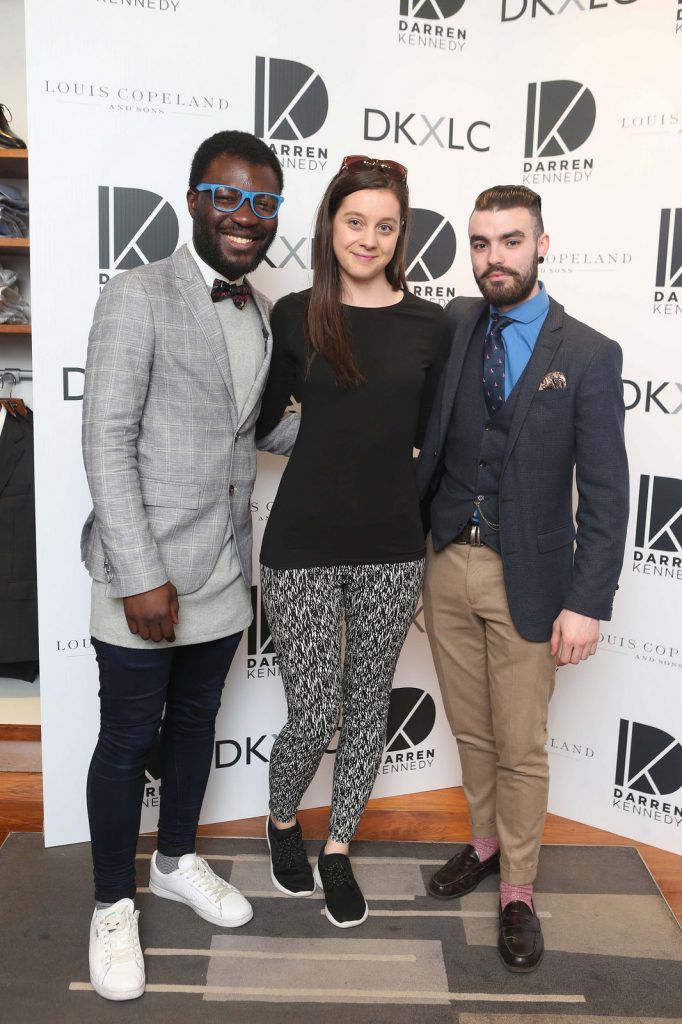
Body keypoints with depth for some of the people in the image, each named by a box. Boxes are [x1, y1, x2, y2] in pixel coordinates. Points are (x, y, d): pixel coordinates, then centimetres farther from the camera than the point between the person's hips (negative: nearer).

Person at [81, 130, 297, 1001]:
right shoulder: (138, 298, -12)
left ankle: (177, 862, 42)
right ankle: (113, 906, 29)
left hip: (224, 571, 7)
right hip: (145, 575, -6)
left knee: (195, 720, 20)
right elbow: (106, 444, -16)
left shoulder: (262, 312, 9)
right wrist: (142, 576, -19)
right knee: (128, 739, 8)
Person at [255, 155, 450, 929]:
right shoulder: (293, 315, -2)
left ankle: (337, 851, 36)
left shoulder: (428, 326, 2)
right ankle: (281, 821, 36)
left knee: (368, 702, 13)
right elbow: (258, 421, 5)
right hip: (303, 545, -2)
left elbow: (429, 432, 10)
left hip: (392, 546, 2)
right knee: (314, 714, 2)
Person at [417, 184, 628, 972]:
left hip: (526, 579, -3)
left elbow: (604, 492, -8)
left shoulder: (589, 356, -7)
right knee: (470, 731, 19)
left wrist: (587, 602, -13)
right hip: (448, 564, 3)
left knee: (521, 746, 9)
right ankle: (485, 842, 42)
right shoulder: (454, 325, 2)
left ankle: (518, 892, 29)